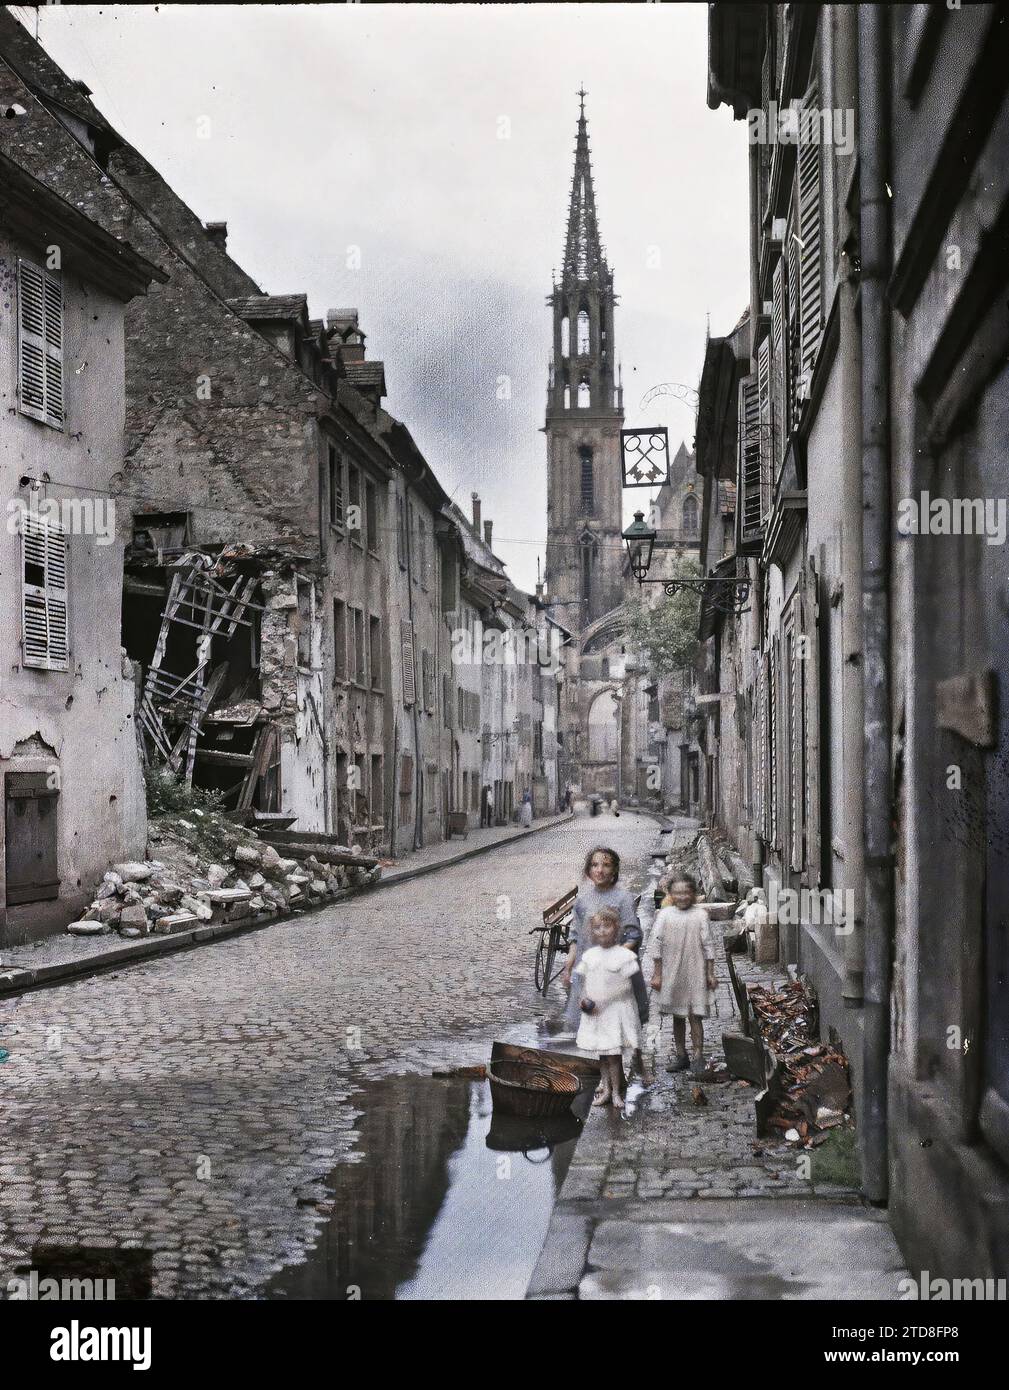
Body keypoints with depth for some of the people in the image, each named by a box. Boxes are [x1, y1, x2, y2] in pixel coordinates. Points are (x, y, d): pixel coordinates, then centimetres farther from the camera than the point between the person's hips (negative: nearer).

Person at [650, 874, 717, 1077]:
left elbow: (708, 945, 1)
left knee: (695, 1015, -5)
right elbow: (656, 944, 0)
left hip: (695, 973, -2)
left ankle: (698, 1058, 0)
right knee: (677, 1015, 12)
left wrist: (710, 974, 0)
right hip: (671, 973, 2)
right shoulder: (665, 915, -1)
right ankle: (681, 1056, 22)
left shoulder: (700, 915, -2)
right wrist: (657, 974, -3)